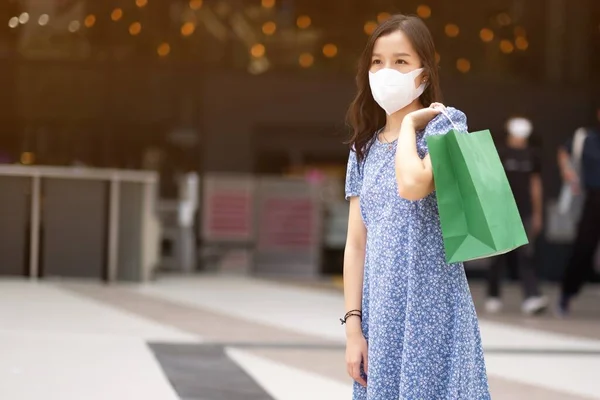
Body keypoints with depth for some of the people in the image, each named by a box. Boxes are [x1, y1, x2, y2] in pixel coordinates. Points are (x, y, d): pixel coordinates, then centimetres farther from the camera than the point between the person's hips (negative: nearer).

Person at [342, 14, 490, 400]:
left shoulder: (444, 126, -3)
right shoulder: (364, 149, 12)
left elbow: (411, 185, -24)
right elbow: (356, 244, 9)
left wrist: (409, 122, -8)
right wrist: (353, 324, 2)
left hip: (431, 305, -5)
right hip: (380, 311, 5)